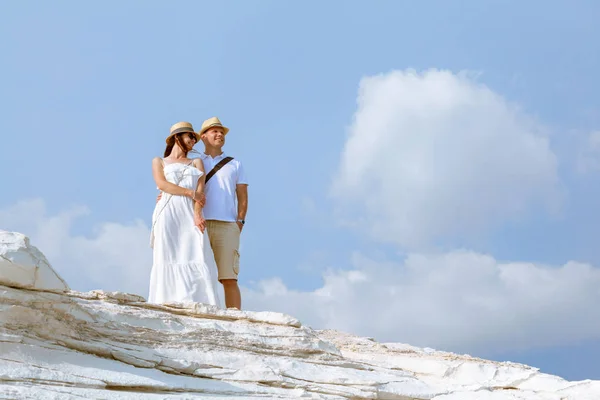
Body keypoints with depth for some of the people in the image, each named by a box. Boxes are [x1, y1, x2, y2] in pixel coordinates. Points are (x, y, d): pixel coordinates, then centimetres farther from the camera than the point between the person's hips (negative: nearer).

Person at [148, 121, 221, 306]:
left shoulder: (196, 163, 24)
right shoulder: (159, 161, 19)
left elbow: (200, 188, 7)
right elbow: (162, 184, -1)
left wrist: (197, 213, -10)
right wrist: (191, 193, -6)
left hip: (190, 215, 2)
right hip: (168, 214, -1)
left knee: (198, 260, -15)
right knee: (167, 259, -12)